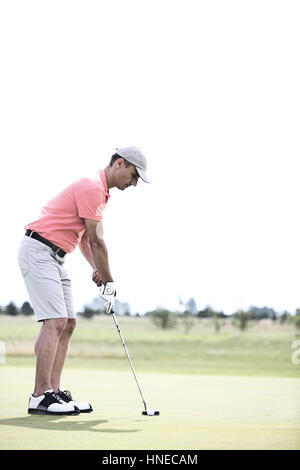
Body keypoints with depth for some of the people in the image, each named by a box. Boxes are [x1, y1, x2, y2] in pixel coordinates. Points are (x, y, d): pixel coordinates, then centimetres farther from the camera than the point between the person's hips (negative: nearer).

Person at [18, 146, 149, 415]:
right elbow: (97, 241, -15)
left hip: (55, 256, 11)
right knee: (55, 321, -17)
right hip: (38, 250, -11)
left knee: (68, 322, 6)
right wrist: (109, 283, -8)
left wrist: (96, 268, 9)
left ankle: (54, 392, 6)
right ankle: (40, 396, -17)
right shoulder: (92, 187, -15)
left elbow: (85, 236, 23)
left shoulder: (99, 190, 18)